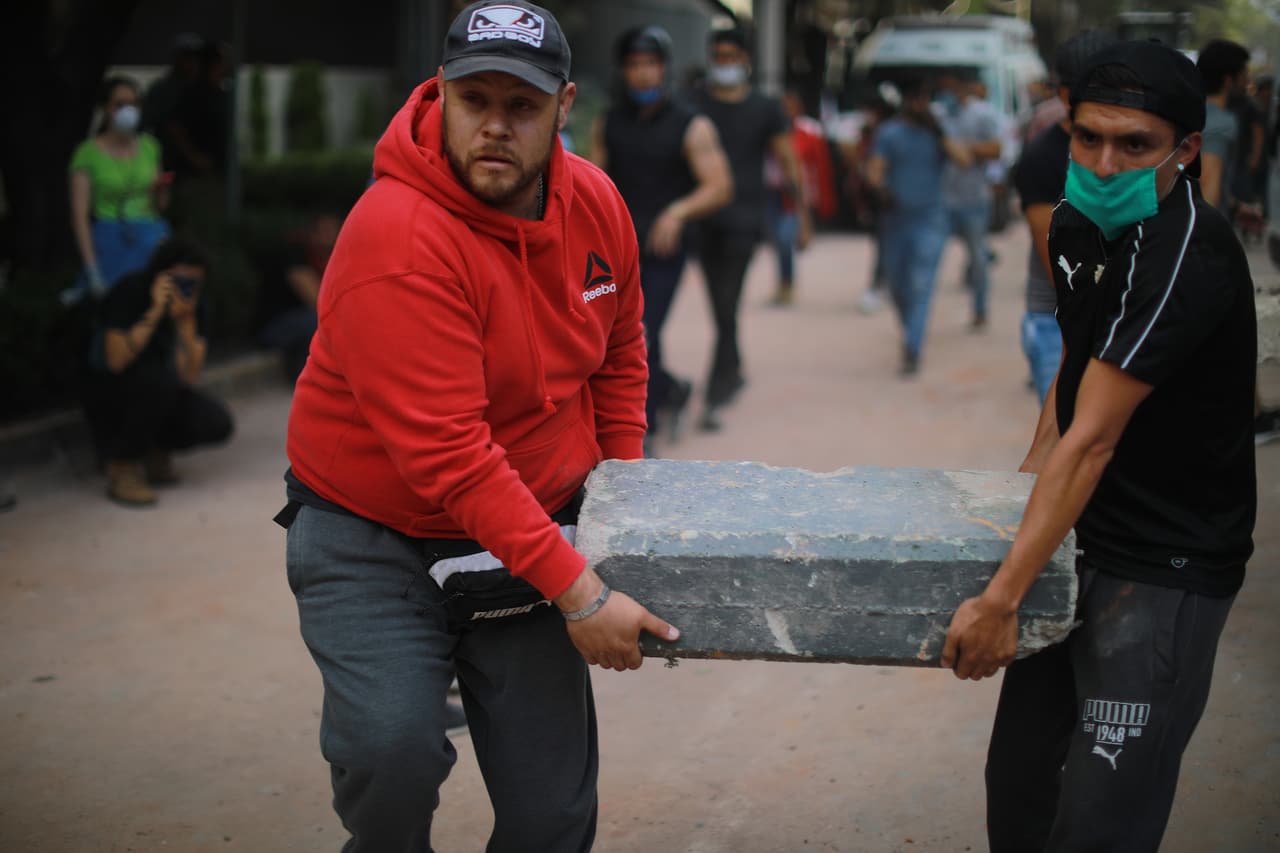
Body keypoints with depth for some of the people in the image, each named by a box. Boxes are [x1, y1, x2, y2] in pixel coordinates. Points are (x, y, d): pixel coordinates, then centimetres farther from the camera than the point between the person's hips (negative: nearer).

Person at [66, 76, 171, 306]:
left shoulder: (149, 146, 11)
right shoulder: (88, 153, -1)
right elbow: (79, 215, -8)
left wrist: (162, 189, -5)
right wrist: (92, 269, -16)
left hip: (150, 236, 4)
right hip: (109, 241, -4)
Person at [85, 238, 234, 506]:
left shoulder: (190, 306, -5)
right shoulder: (130, 293, -19)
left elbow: (190, 377, -14)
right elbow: (116, 360, -31)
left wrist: (186, 320, -23)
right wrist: (155, 312, -31)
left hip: (159, 397, 5)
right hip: (108, 394, -5)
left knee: (218, 423, -20)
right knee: (160, 377, -36)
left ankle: (156, 452, 9)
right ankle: (122, 468, -19)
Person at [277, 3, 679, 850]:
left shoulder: (596, 202, -4)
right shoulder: (397, 239, -27)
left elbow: (619, 352, 14)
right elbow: (448, 455, -30)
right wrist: (577, 591, -30)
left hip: (532, 530, 5)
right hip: (376, 540, -5)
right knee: (393, 749, -26)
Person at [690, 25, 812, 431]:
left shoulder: (765, 109, 5)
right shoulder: (693, 104, 6)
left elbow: (789, 164, 8)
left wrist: (803, 216, 4)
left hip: (744, 220, -2)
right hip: (704, 219, 2)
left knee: (726, 309, -10)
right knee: (719, 306, 12)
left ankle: (716, 398, -11)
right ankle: (734, 371, 33)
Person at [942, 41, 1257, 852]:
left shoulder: (1187, 256, -24)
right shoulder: (1081, 225, 4)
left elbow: (1092, 441, -27)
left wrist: (1001, 599, -28)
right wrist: (1029, 484, 14)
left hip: (1166, 567, -8)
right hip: (1080, 539, 8)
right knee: (1018, 786, 13)